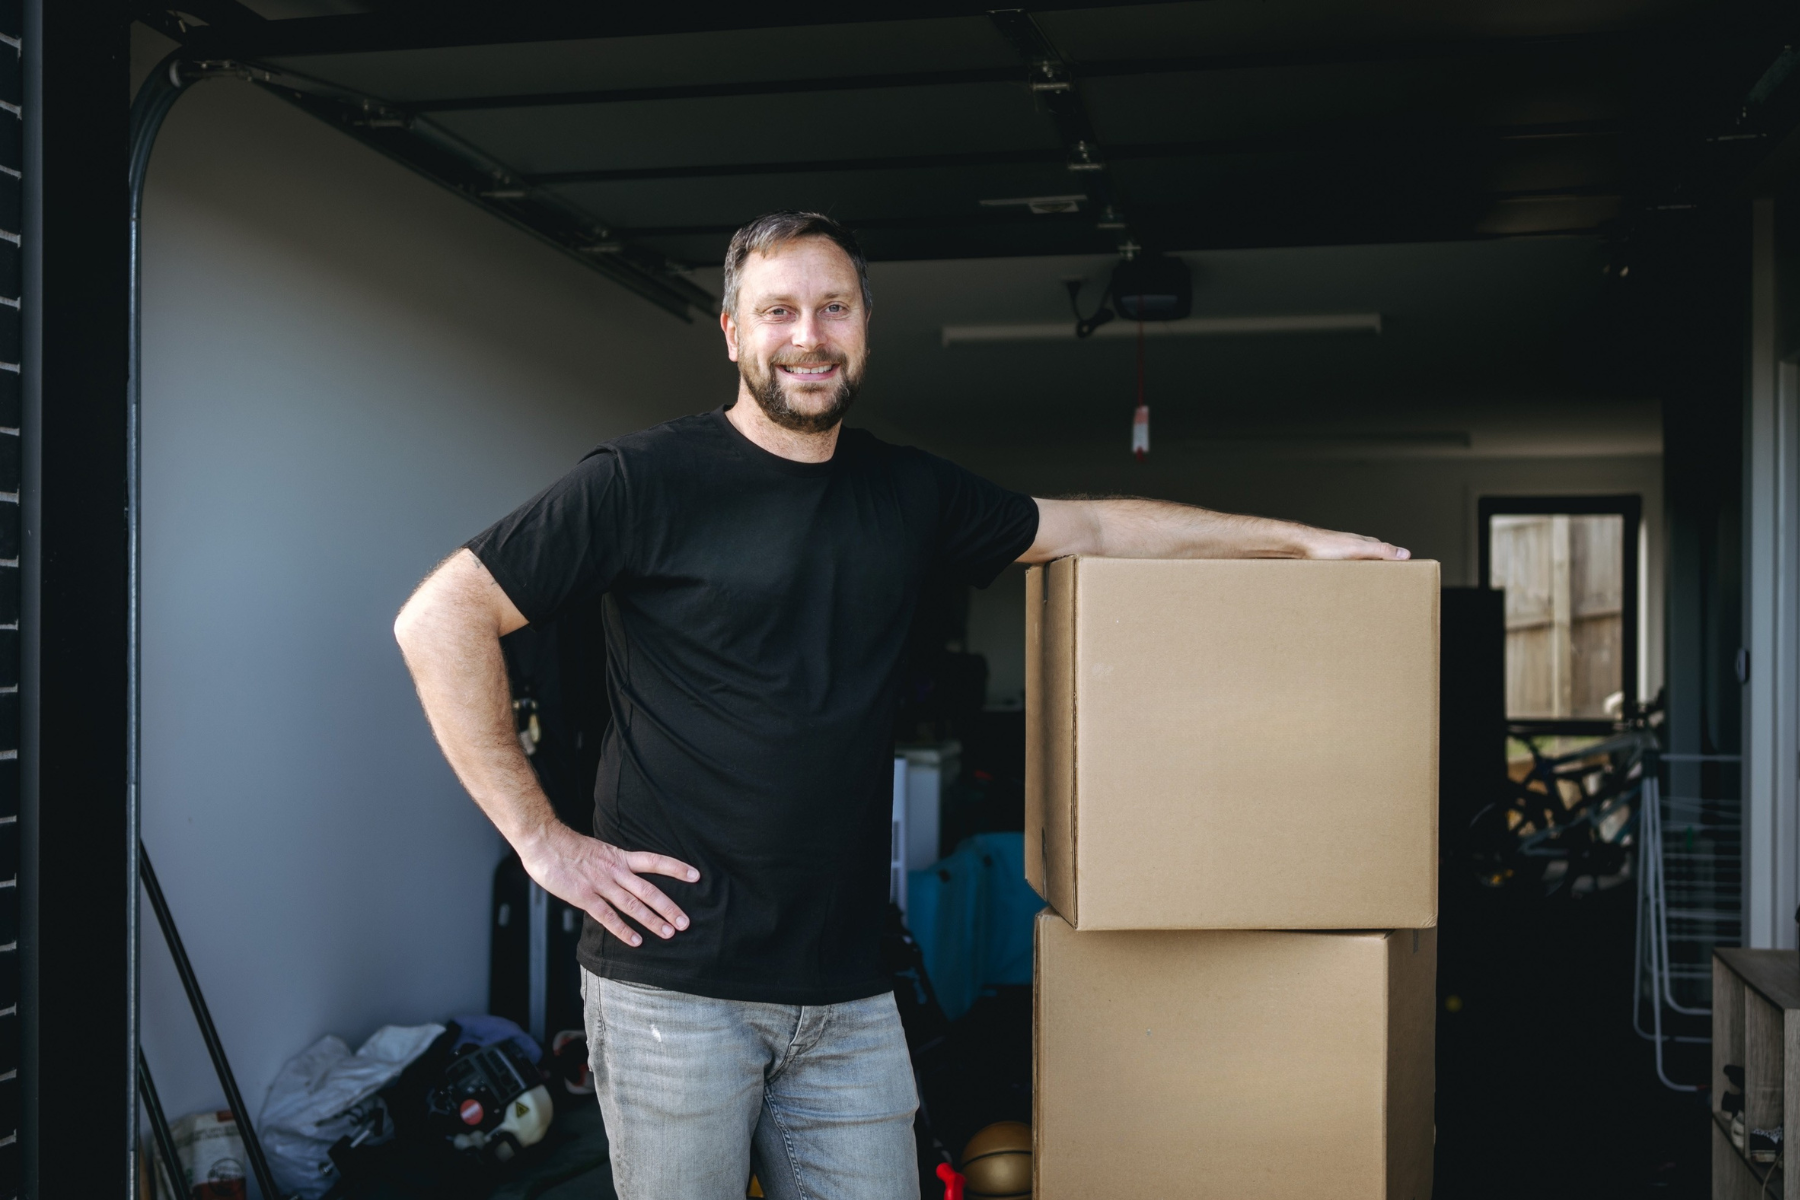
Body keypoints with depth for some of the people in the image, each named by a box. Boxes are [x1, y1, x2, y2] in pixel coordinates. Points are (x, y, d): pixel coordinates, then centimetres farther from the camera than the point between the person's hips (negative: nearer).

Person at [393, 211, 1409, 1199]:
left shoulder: (907, 493, 10)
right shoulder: (649, 480, -6)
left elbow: (1093, 527, 22)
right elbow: (439, 619, -8)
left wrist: (1302, 537, 23)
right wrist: (542, 839, -11)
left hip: (847, 993, 5)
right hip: (676, 983, -4)